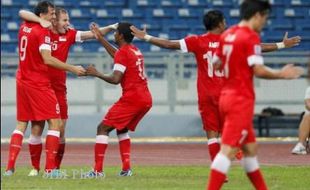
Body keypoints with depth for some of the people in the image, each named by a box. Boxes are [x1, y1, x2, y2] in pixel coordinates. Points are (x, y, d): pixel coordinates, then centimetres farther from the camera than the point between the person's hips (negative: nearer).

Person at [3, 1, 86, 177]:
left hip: (22, 81, 8)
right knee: (55, 123, -2)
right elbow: (47, 59, -23)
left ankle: (10, 167, 3)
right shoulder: (43, 32, -14)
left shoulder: (24, 27, 8)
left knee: (22, 124, 12)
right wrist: (73, 69, -21)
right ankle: (50, 168, -9)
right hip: (39, 83, -8)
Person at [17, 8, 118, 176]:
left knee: (60, 130, 2)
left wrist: (111, 28, -10)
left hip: (59, 89, 3)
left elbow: (92, 34, 3)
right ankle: (35, 168, 10)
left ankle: (55, 168, 14)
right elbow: (22, 13, -12)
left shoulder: (69, 35, 5)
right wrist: (41, 21, -25)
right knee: (37, 129, -1)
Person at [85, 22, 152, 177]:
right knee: (122, 129, 25)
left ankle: (98, 170, -11)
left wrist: (96, 74, -5)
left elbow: (115, 79, -18)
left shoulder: (123, 53, -8)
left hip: (131, 98, -9)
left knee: (103, 128, -3)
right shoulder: (135, 51, 19)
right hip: (146, 99, 9)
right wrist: (100, 38, 41)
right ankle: (126, 168, 12)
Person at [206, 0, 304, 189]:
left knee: (251, 148, 17)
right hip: (241, 100, -9)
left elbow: (216, 63, 20)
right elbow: (259, 70, -18)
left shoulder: (227, 35, 10)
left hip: (227, 95, 9)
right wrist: (282, 74, -4)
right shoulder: (251, 37, -13)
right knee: (228, 150, -12)